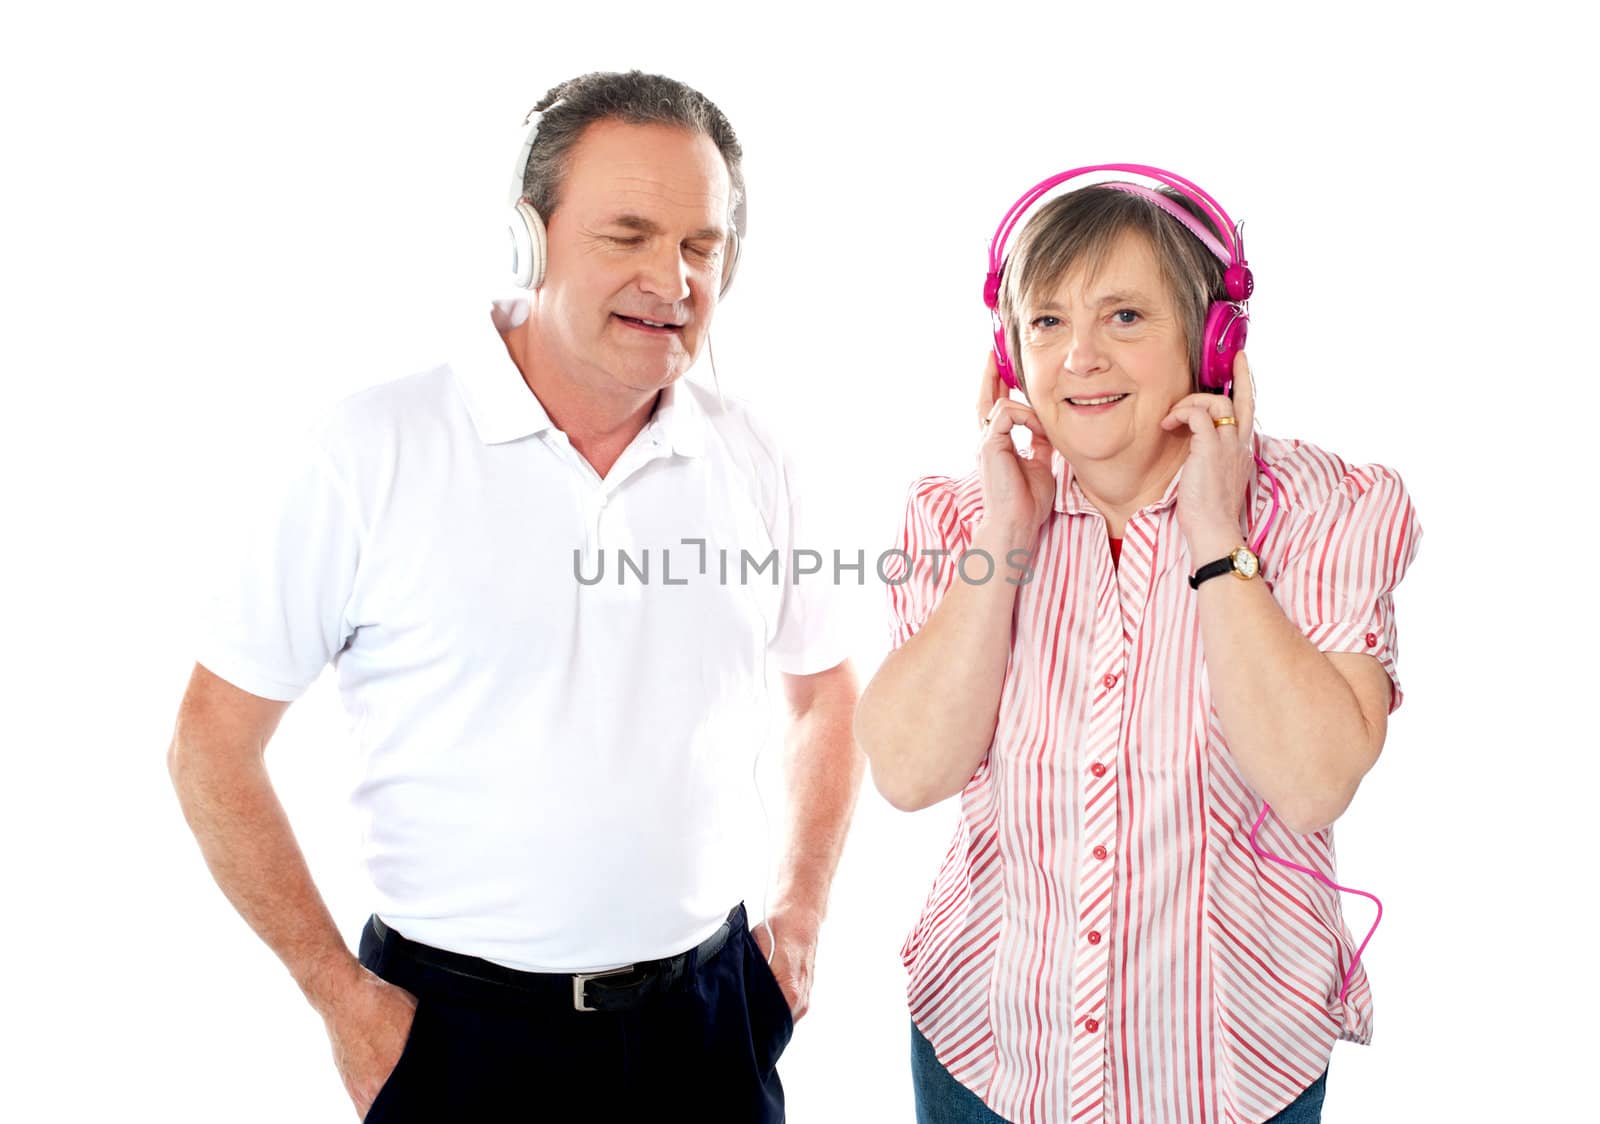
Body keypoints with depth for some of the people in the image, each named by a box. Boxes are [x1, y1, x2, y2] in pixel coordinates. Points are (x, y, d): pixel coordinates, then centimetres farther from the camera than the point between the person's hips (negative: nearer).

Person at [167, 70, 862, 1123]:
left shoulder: (756, 464, -1)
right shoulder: (382, 445, -12)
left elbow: (827, 691, 14)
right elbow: (213, 741, -7)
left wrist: (801, 917, 7)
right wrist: (345, 997, -7)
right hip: (461, 1032, -3)